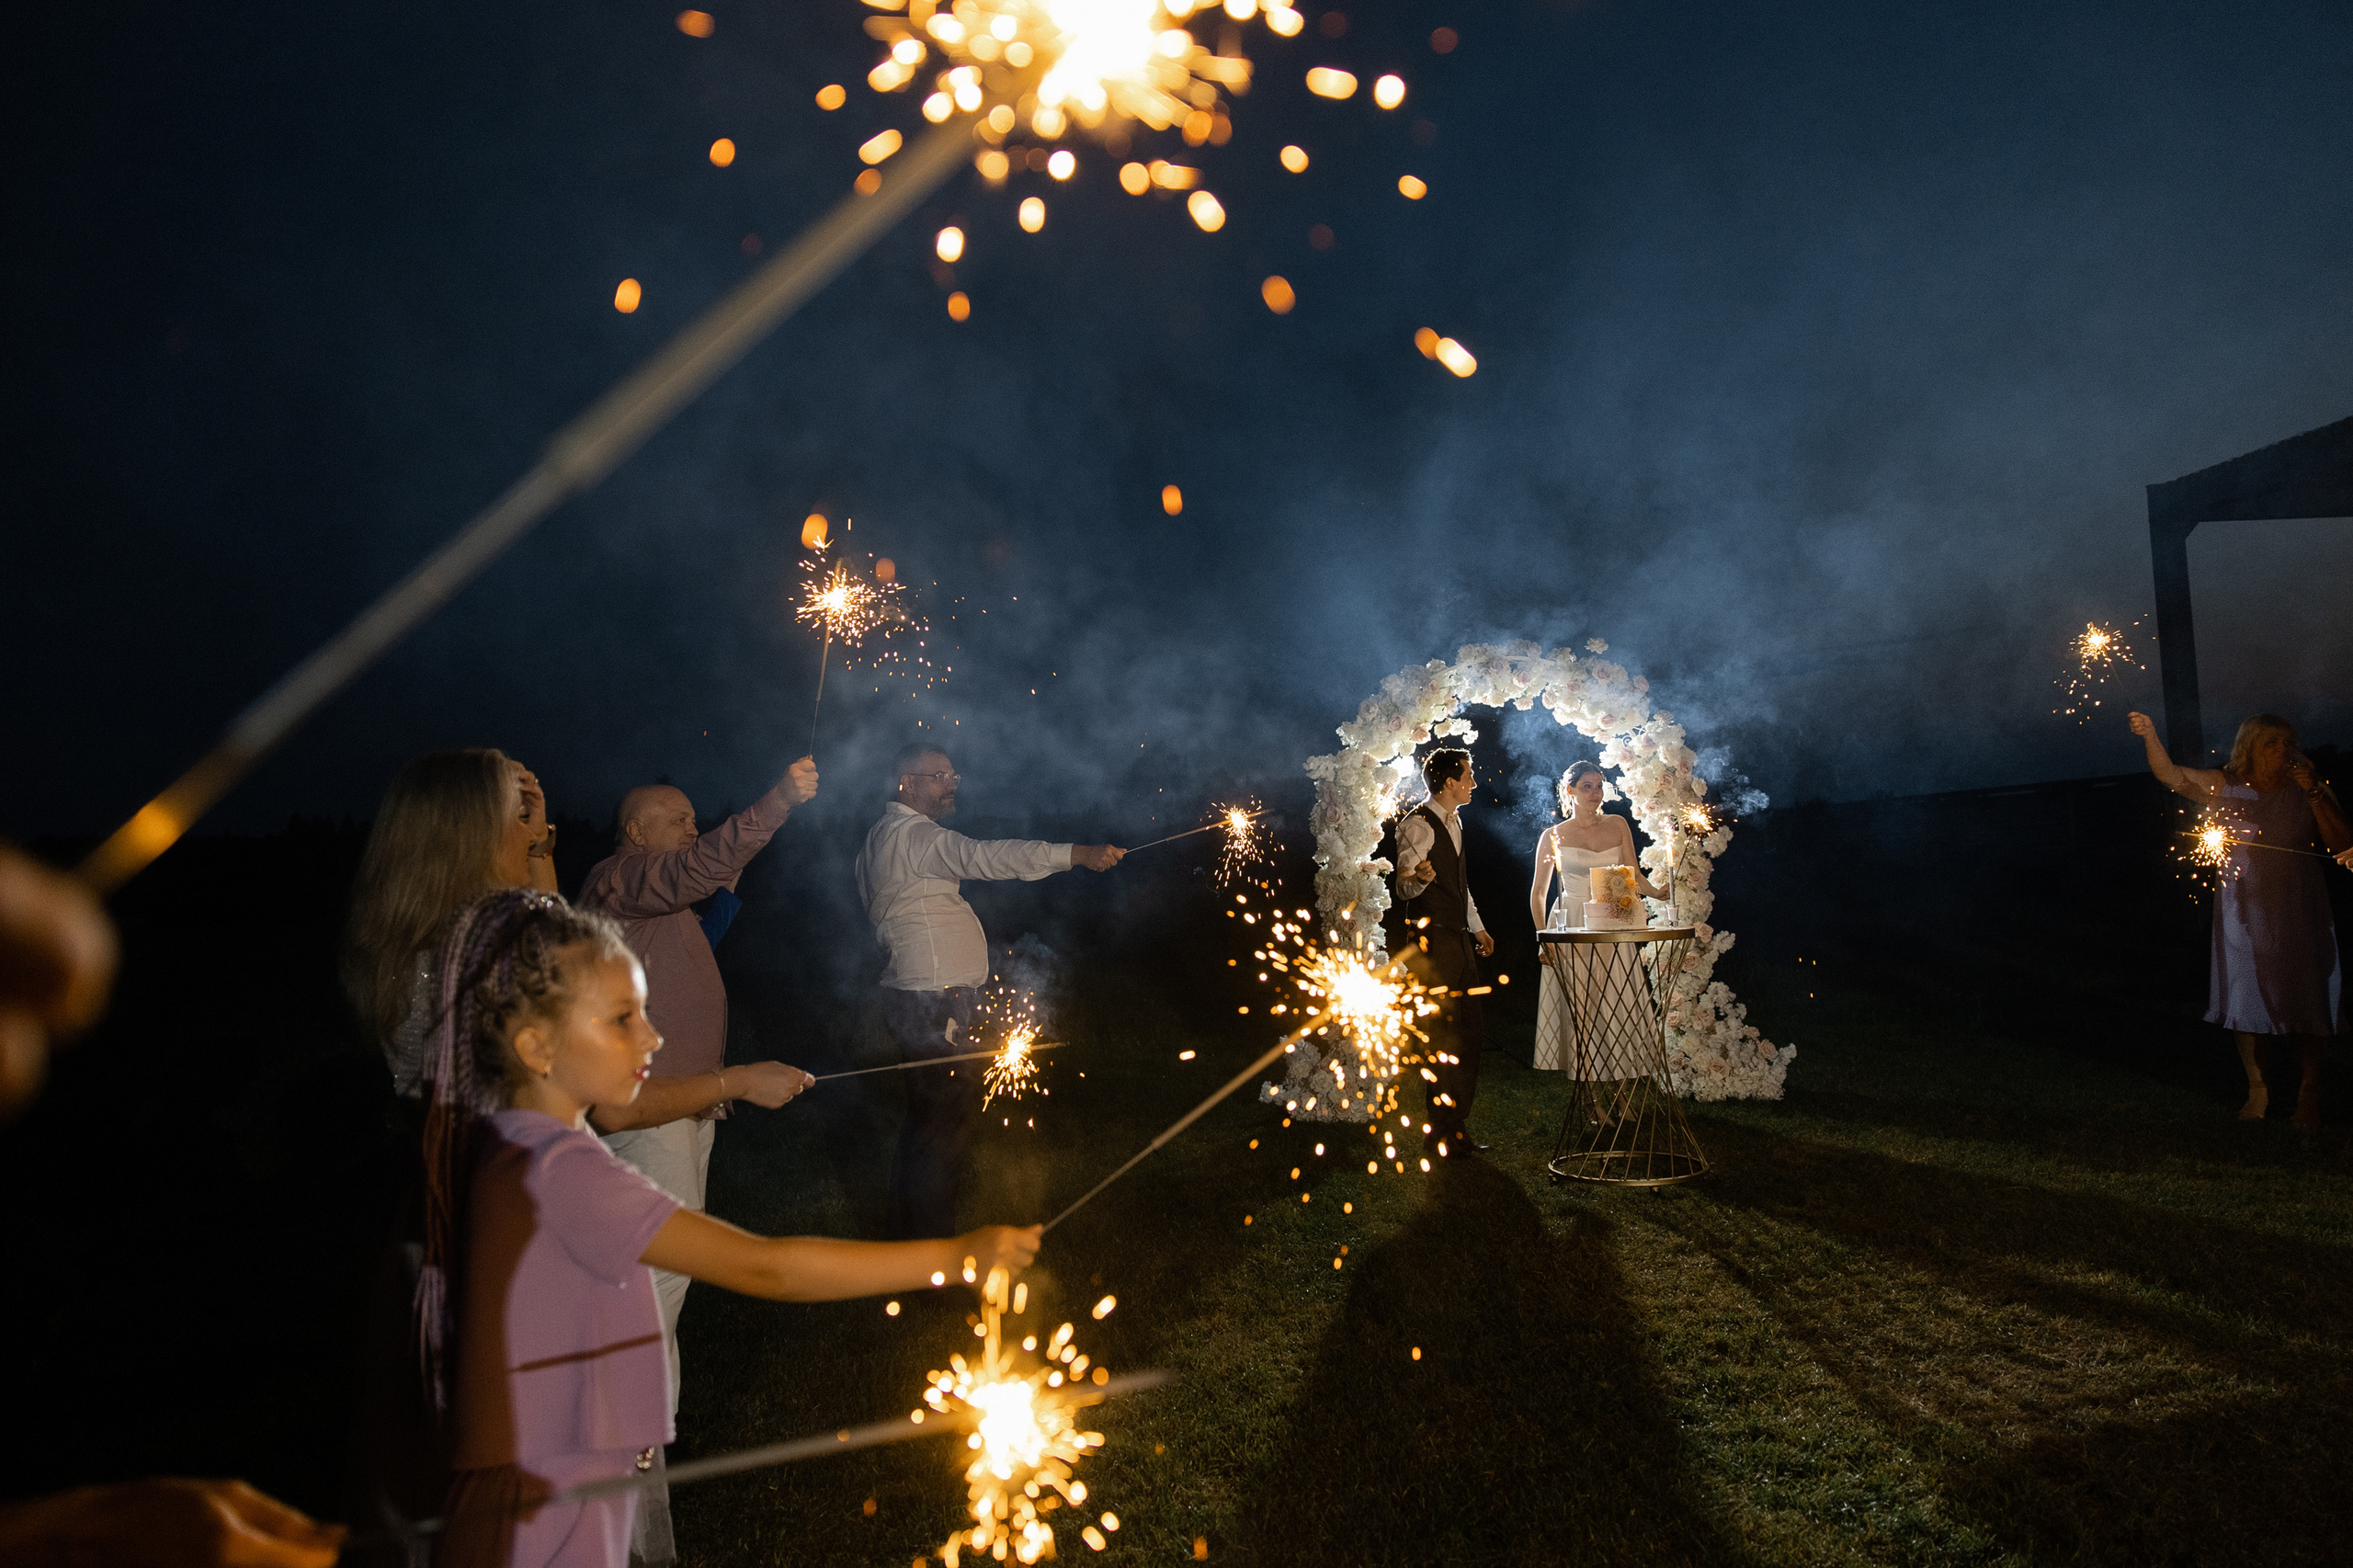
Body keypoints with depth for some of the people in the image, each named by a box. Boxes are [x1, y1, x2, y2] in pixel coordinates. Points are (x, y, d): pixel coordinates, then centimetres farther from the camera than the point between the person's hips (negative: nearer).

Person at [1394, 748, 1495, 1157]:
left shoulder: (1454, 820, 18)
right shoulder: (1418, 825, -11)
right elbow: (1403, 887, -16)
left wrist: (1477, 926, 28)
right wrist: (1418, 877, -38)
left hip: (1458, 939, 9)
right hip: (1431, 939, -9)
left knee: (1472, 1032, 10)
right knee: (1443, 1039, -8)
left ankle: (1458, 1126, 20)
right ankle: (1439, 1134, 0)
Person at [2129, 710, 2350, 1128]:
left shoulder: (2309, 789, -1)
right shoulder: (2226, 787, -1)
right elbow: (2170, 775, -12)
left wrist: (2313, 795, -17)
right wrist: (2149, 736, -29)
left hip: (2298, 914, -1)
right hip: (2245, 913, 1)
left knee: (2304, 1000, 4)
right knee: (2247, 1000, 7)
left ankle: (2309, 1093, 20)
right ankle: (2257, 1089, 21)